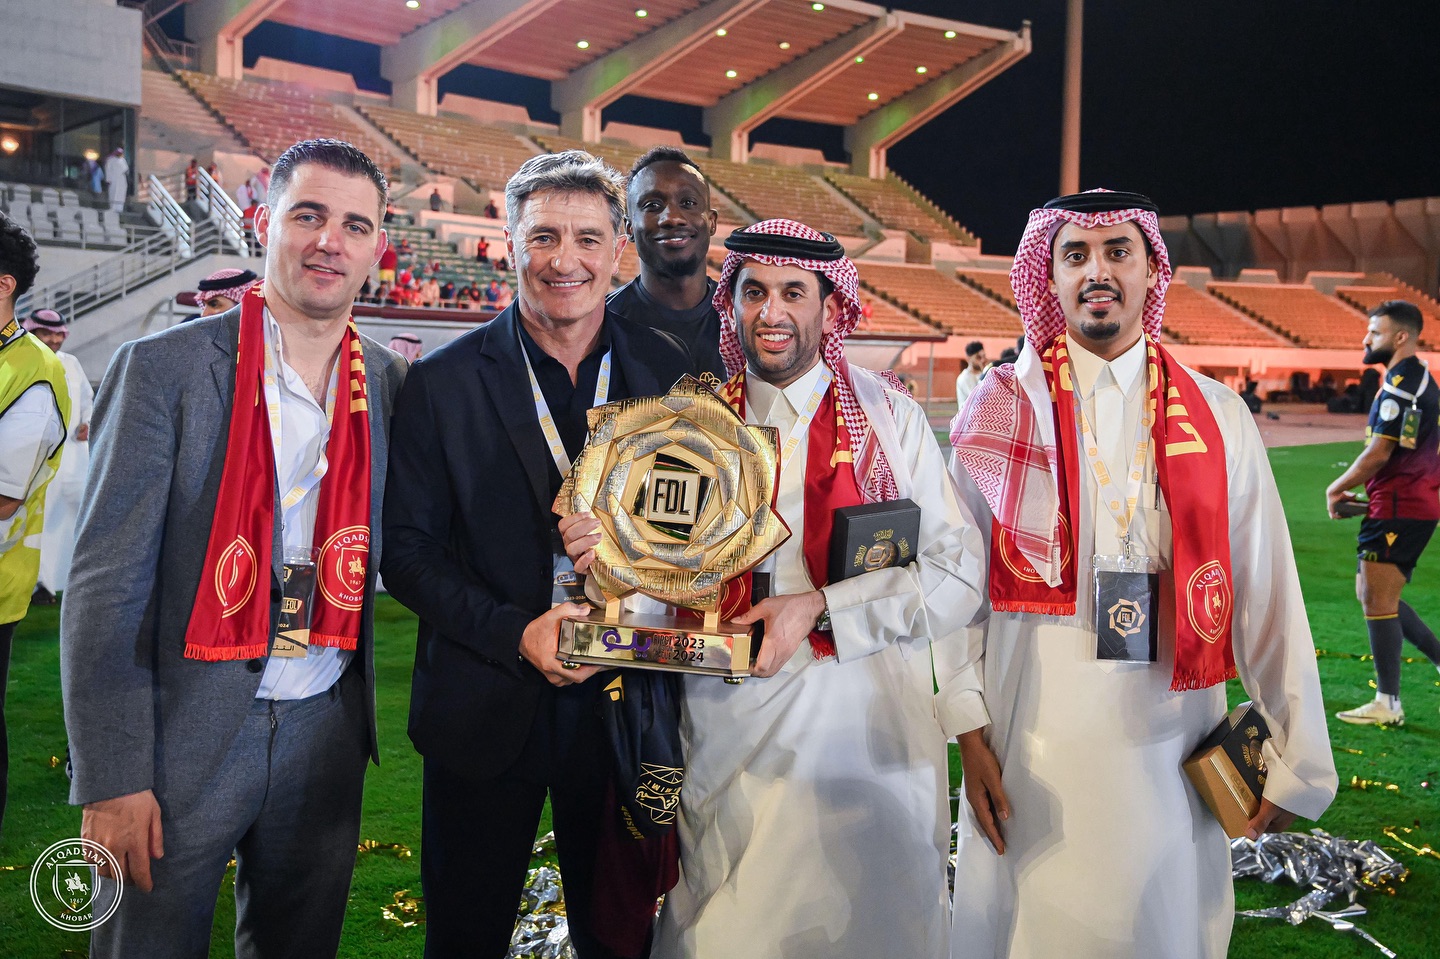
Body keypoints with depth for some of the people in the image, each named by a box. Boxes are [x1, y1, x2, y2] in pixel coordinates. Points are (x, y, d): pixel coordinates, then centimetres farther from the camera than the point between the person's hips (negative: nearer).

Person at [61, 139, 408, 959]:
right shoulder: (165, 366, -8)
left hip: (326, 732, 4)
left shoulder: (391, 384, 5)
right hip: (184, 731, -4)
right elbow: (106, 579, -10)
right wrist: (113, 776, -14)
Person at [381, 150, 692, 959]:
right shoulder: (444, 382, -4)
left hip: (623, 702, 1)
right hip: (486, 709, -1)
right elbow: (407, 549, -5)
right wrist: (515, 633, -17)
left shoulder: (668, 373, 1)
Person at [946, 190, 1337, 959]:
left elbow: (1266, 591, 4)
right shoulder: (1000, 410, 1)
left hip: (1170, 744, 2)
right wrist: (969, 729, -6)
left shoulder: (1216, 417, 4)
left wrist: (1294, 757, 4)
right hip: (1030, 745, -1)